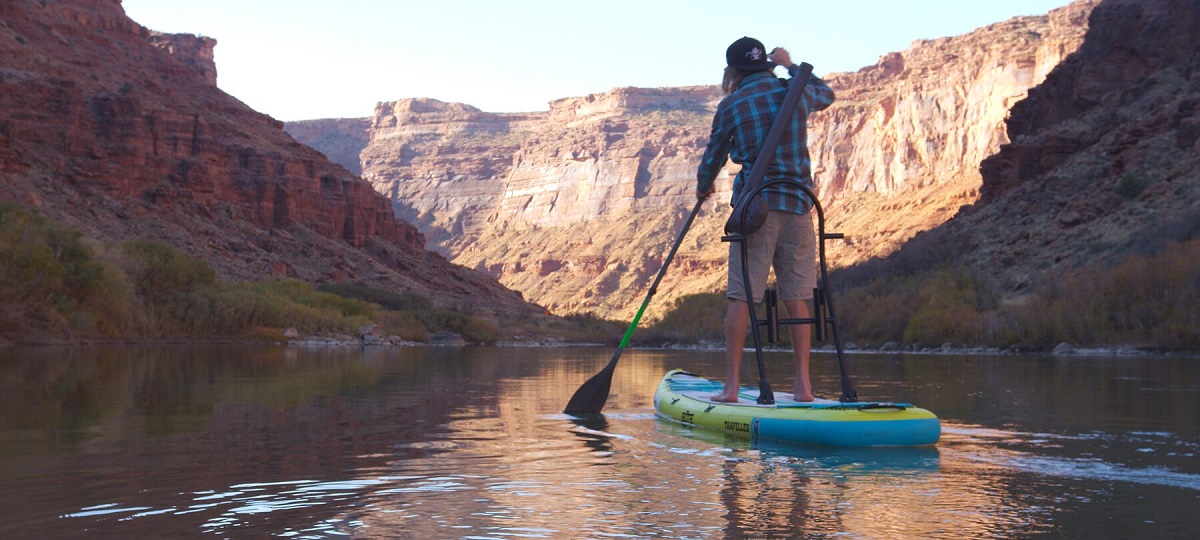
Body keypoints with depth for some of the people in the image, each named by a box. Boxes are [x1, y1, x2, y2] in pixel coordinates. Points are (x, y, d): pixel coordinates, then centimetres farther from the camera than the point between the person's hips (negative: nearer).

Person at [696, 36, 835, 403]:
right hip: (797, 204, 3)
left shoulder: (731, 105, 2)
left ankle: (731, 385, -3)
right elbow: (826, 94, 33)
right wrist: (793, 66, 43)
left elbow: (713, 156, 13)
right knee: (796, 297, 7)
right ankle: (803, 383, 7)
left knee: (741, 296, -2)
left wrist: (703, 187, 32)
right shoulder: (796, 93, 9)